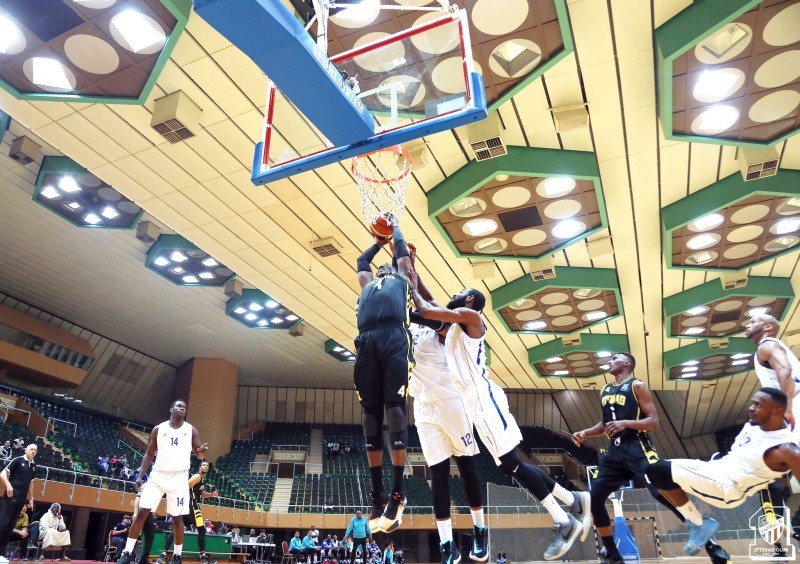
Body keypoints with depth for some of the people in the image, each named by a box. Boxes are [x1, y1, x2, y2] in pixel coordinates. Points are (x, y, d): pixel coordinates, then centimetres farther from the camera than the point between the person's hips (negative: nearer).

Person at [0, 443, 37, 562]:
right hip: (11, 497, -6)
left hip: (22, 500, 6)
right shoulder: (17, 460, -3)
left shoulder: (34, 466, 14)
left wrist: (31, 498, 21)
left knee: (11, 526, 6)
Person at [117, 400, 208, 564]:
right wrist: (140, 475, 0)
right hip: (158, 475, 1)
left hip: (179, 477, -1)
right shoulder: (158, 429, 5)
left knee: (177, 518, 1)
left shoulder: (191, 430, 3)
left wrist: (202, 451, -23)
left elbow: (200, 454, 2)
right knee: (142, 512, -7)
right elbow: (149, 454, 10)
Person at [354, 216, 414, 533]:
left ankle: (397, 494, -12)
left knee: (394, 409, -12)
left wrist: (394, 226, 54)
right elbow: (361, 261, 53)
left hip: (393, 338, -3)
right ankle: (377, 494, 2)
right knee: (370, 414, -2)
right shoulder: (367, 284, 39)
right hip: (367, 341, 4)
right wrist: (379, 241, 63)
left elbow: (402, 250, 38)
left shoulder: (401, 278, 32)